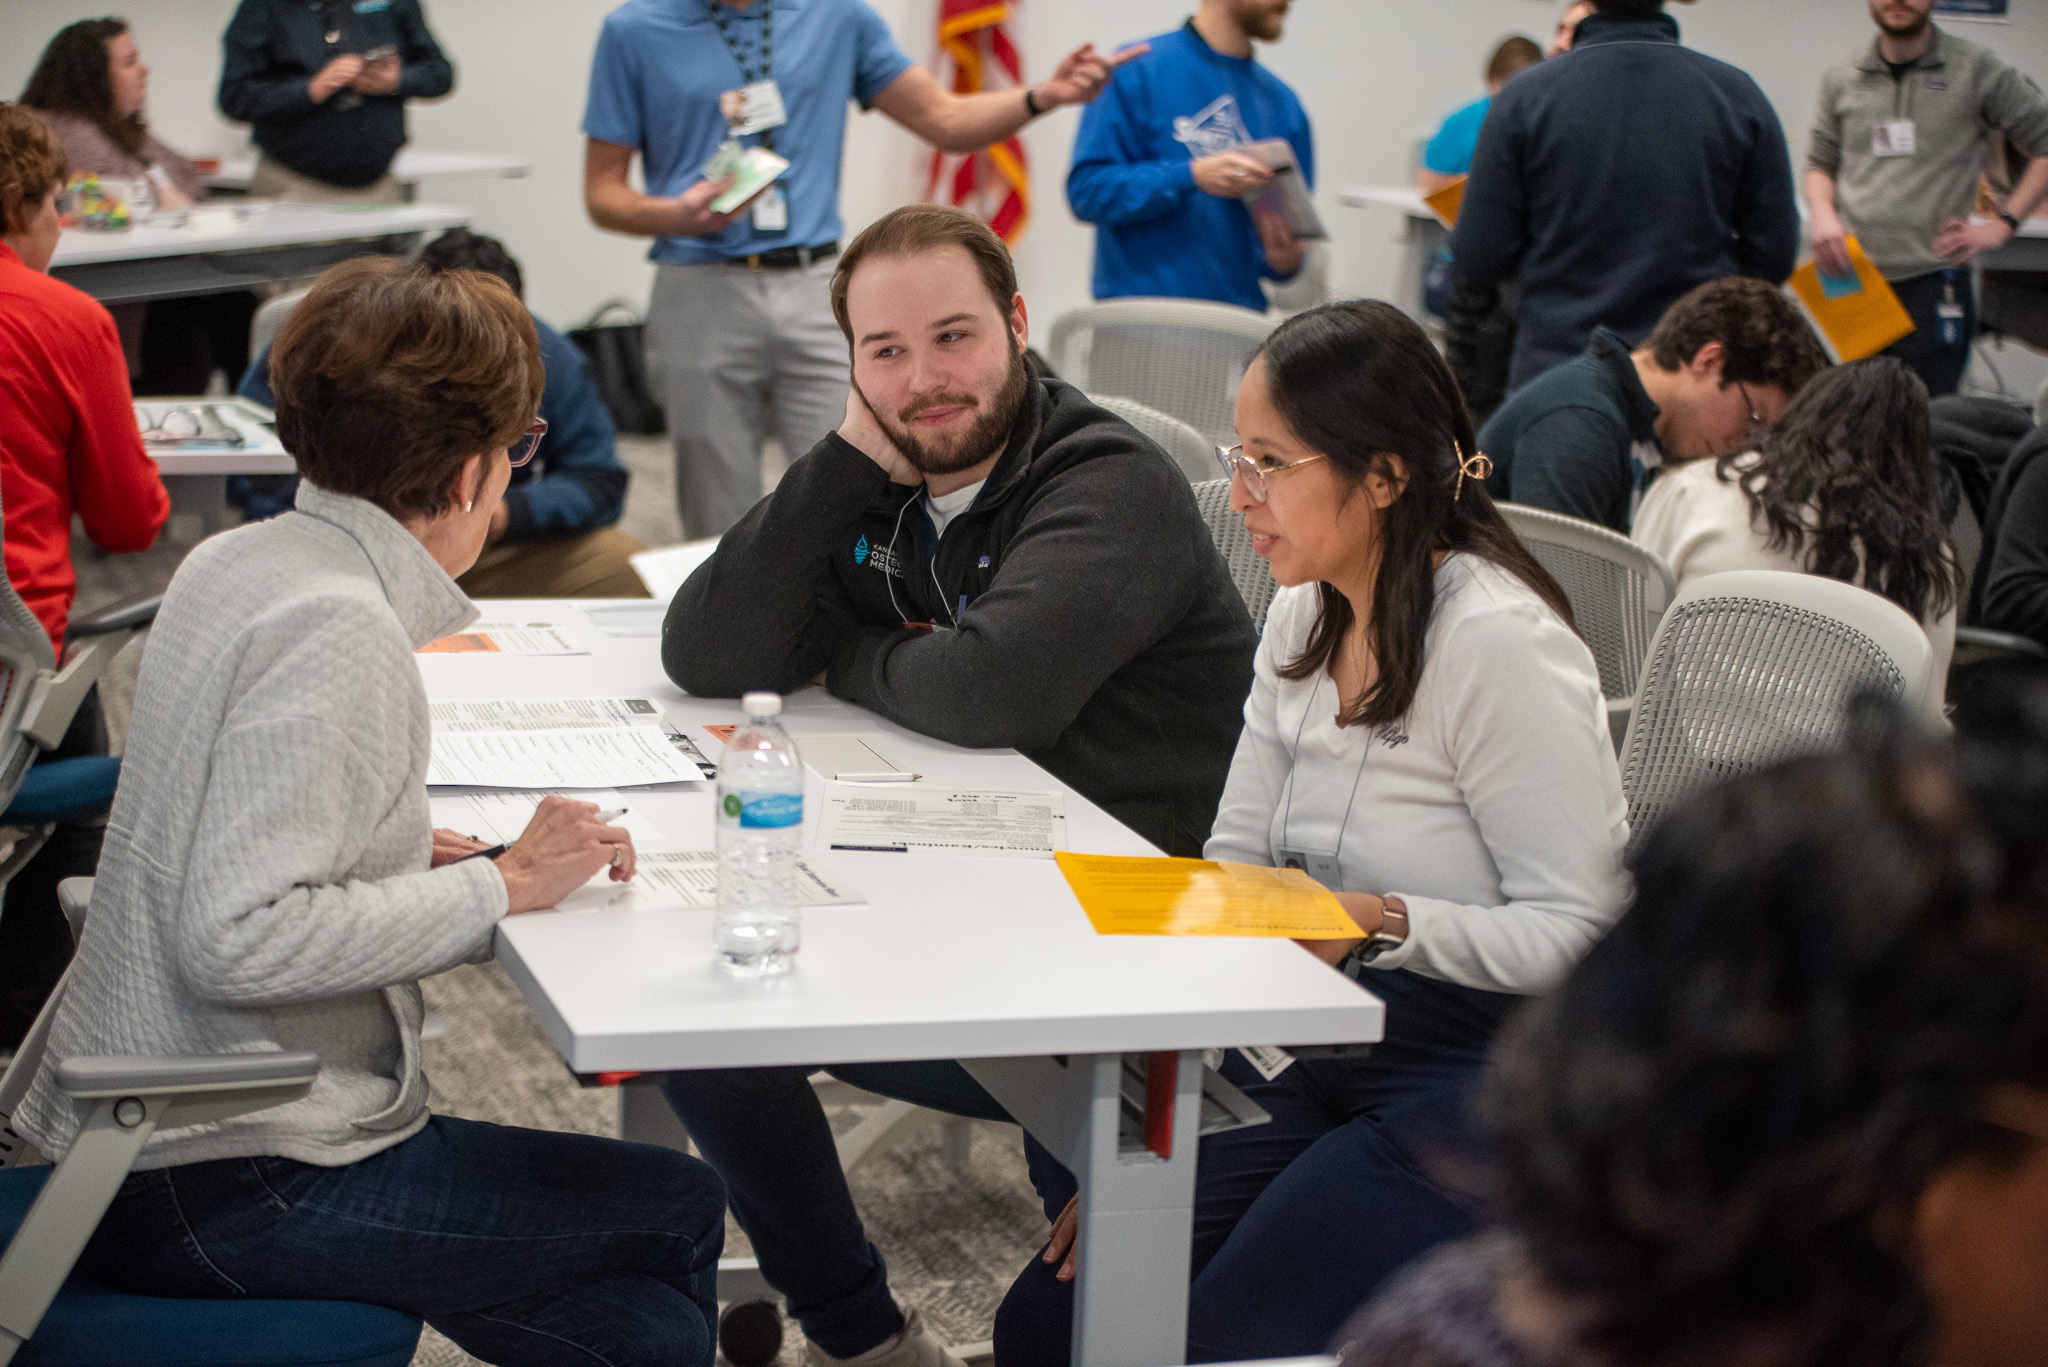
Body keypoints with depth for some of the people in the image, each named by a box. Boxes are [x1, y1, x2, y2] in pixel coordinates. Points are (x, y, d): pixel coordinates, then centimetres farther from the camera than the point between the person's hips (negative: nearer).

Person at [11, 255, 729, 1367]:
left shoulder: (233, 561, 8)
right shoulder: (338, 627, -21)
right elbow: (235, 939, -28)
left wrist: (406, 857, 5)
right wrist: (499, 887, -18)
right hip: (218, 1186, -9)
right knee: (678, 1211, -3)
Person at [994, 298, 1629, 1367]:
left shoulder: (1499, 644, -17)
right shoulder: (1304, 617, 9)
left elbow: (1577, 932, -17)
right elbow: (1227, 876, 9)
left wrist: (1382, 920, -30)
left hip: (1484, 1086, -7)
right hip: (1310, 1058, 8)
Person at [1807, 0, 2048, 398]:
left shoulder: (1978, 70, 1)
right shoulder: (1841, 79, 12)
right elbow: (1820, 162, 19)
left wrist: (2000, 226, -4)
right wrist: (1823, 216, -2)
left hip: (1931, 285, -3)